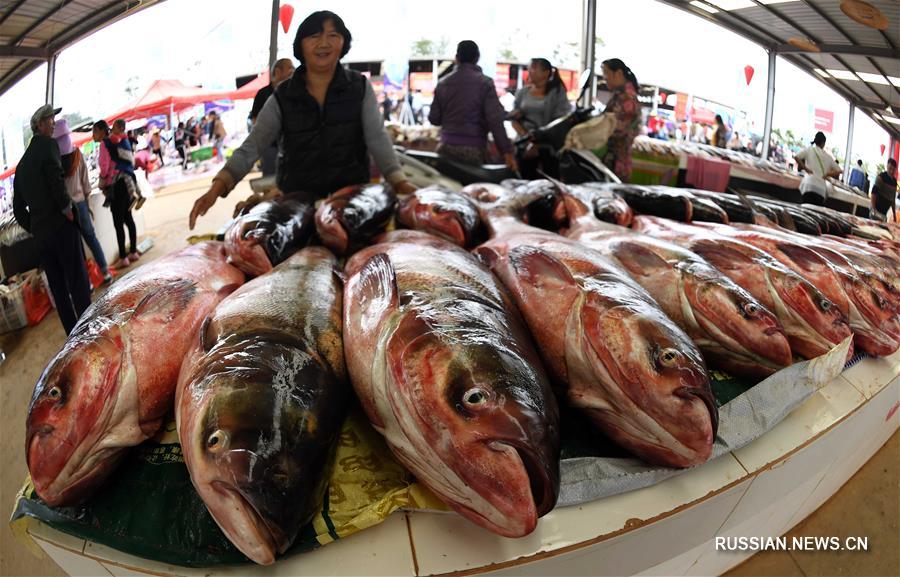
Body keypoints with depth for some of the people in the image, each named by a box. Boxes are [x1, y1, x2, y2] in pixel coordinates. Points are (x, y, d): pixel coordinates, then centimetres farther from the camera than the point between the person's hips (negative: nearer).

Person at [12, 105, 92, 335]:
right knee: (78, 283, -4)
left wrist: (34, 230, 20)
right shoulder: (48, 145, -2)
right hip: (61, 226, -7)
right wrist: (68, 210, -8)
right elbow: (57, 181, -18)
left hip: (40, 233, 7)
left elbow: (18, 208, 19)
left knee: (59, 289, 9)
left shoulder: (22, 163, 19)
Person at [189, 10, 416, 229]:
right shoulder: (283, 96, -1)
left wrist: (399, 181, -27)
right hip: (298, 196, 1)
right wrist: (218, 186, -23)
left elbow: (377, 138, -8)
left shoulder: (360, 87, 0)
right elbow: (251, 146, -6)